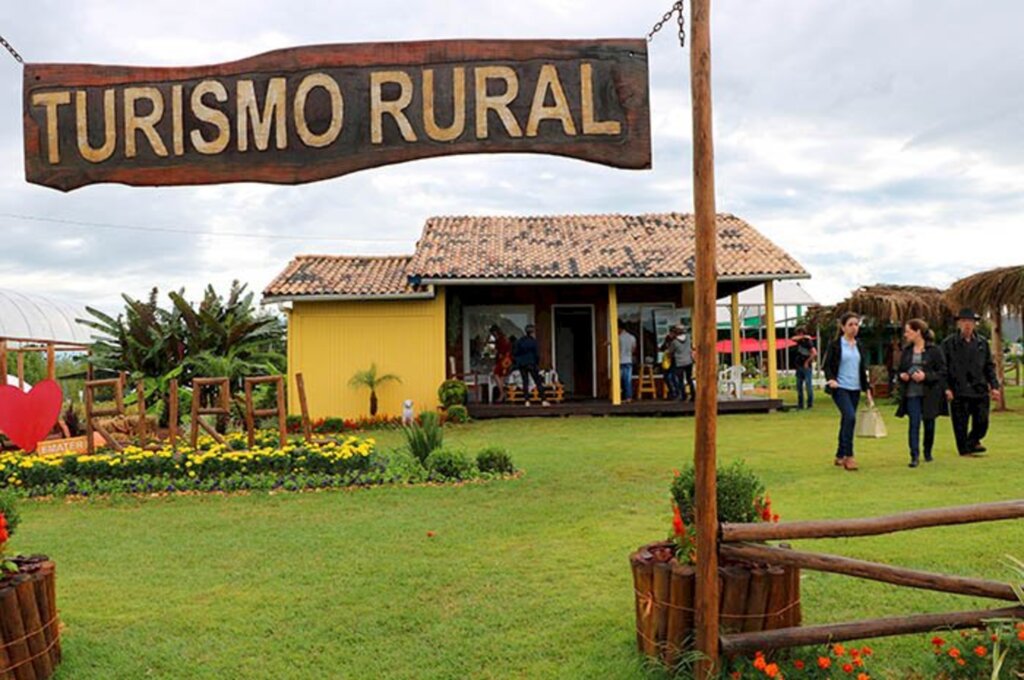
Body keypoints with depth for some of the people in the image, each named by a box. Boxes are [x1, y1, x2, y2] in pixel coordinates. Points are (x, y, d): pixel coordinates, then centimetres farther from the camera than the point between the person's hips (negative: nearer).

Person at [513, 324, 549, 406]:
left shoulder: (519, 341, 7)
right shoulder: (533, 341, -7)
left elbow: (514, 353, 7)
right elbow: (537, 354, -8)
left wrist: (517, 362, 14)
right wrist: (537, 363, 4)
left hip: (521, 364, 4)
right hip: (531, 364, -4)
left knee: (525, 381, 11)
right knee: (538, 382, 0)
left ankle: (526, 401, 3)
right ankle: (543, 400, -5)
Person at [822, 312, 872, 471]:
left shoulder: (859, 346, 13)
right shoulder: (835, 345, -3)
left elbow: (863, 369, 18)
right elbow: (827, 365, -3)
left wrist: (867, 388, 12)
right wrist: (831, 379, -21)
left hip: (855, 389, 6)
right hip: (840, 388, -5)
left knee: (846, 421, 8)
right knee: (850, 417, -21)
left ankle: (840, 456, 19)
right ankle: (848, 456, -16)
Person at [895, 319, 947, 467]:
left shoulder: (934, 350, -4)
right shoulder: (905, 351, 10)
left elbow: (942, 372, -6)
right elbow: (899, 370, 19)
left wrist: (926, 376, -19)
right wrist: (901, 375, -3)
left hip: (929, 394, -2)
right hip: (912, 394, 2)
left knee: (929, 424, 9)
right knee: (914, 423, -7)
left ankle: (927, 453, 29)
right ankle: (914, 455, -8)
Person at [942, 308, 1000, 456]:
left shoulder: (982, 343, 12)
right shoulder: (948, 343, 1)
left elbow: (989, 366, 14)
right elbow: (943, 368, -1)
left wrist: (994, 386, 5)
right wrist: (946, 388, -9)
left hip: (980, 390, 3)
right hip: (958, 392, -3)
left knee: (982, 423, 3)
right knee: (960, 425, 1)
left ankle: (972, 442, 29)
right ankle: (964, 450, 15)